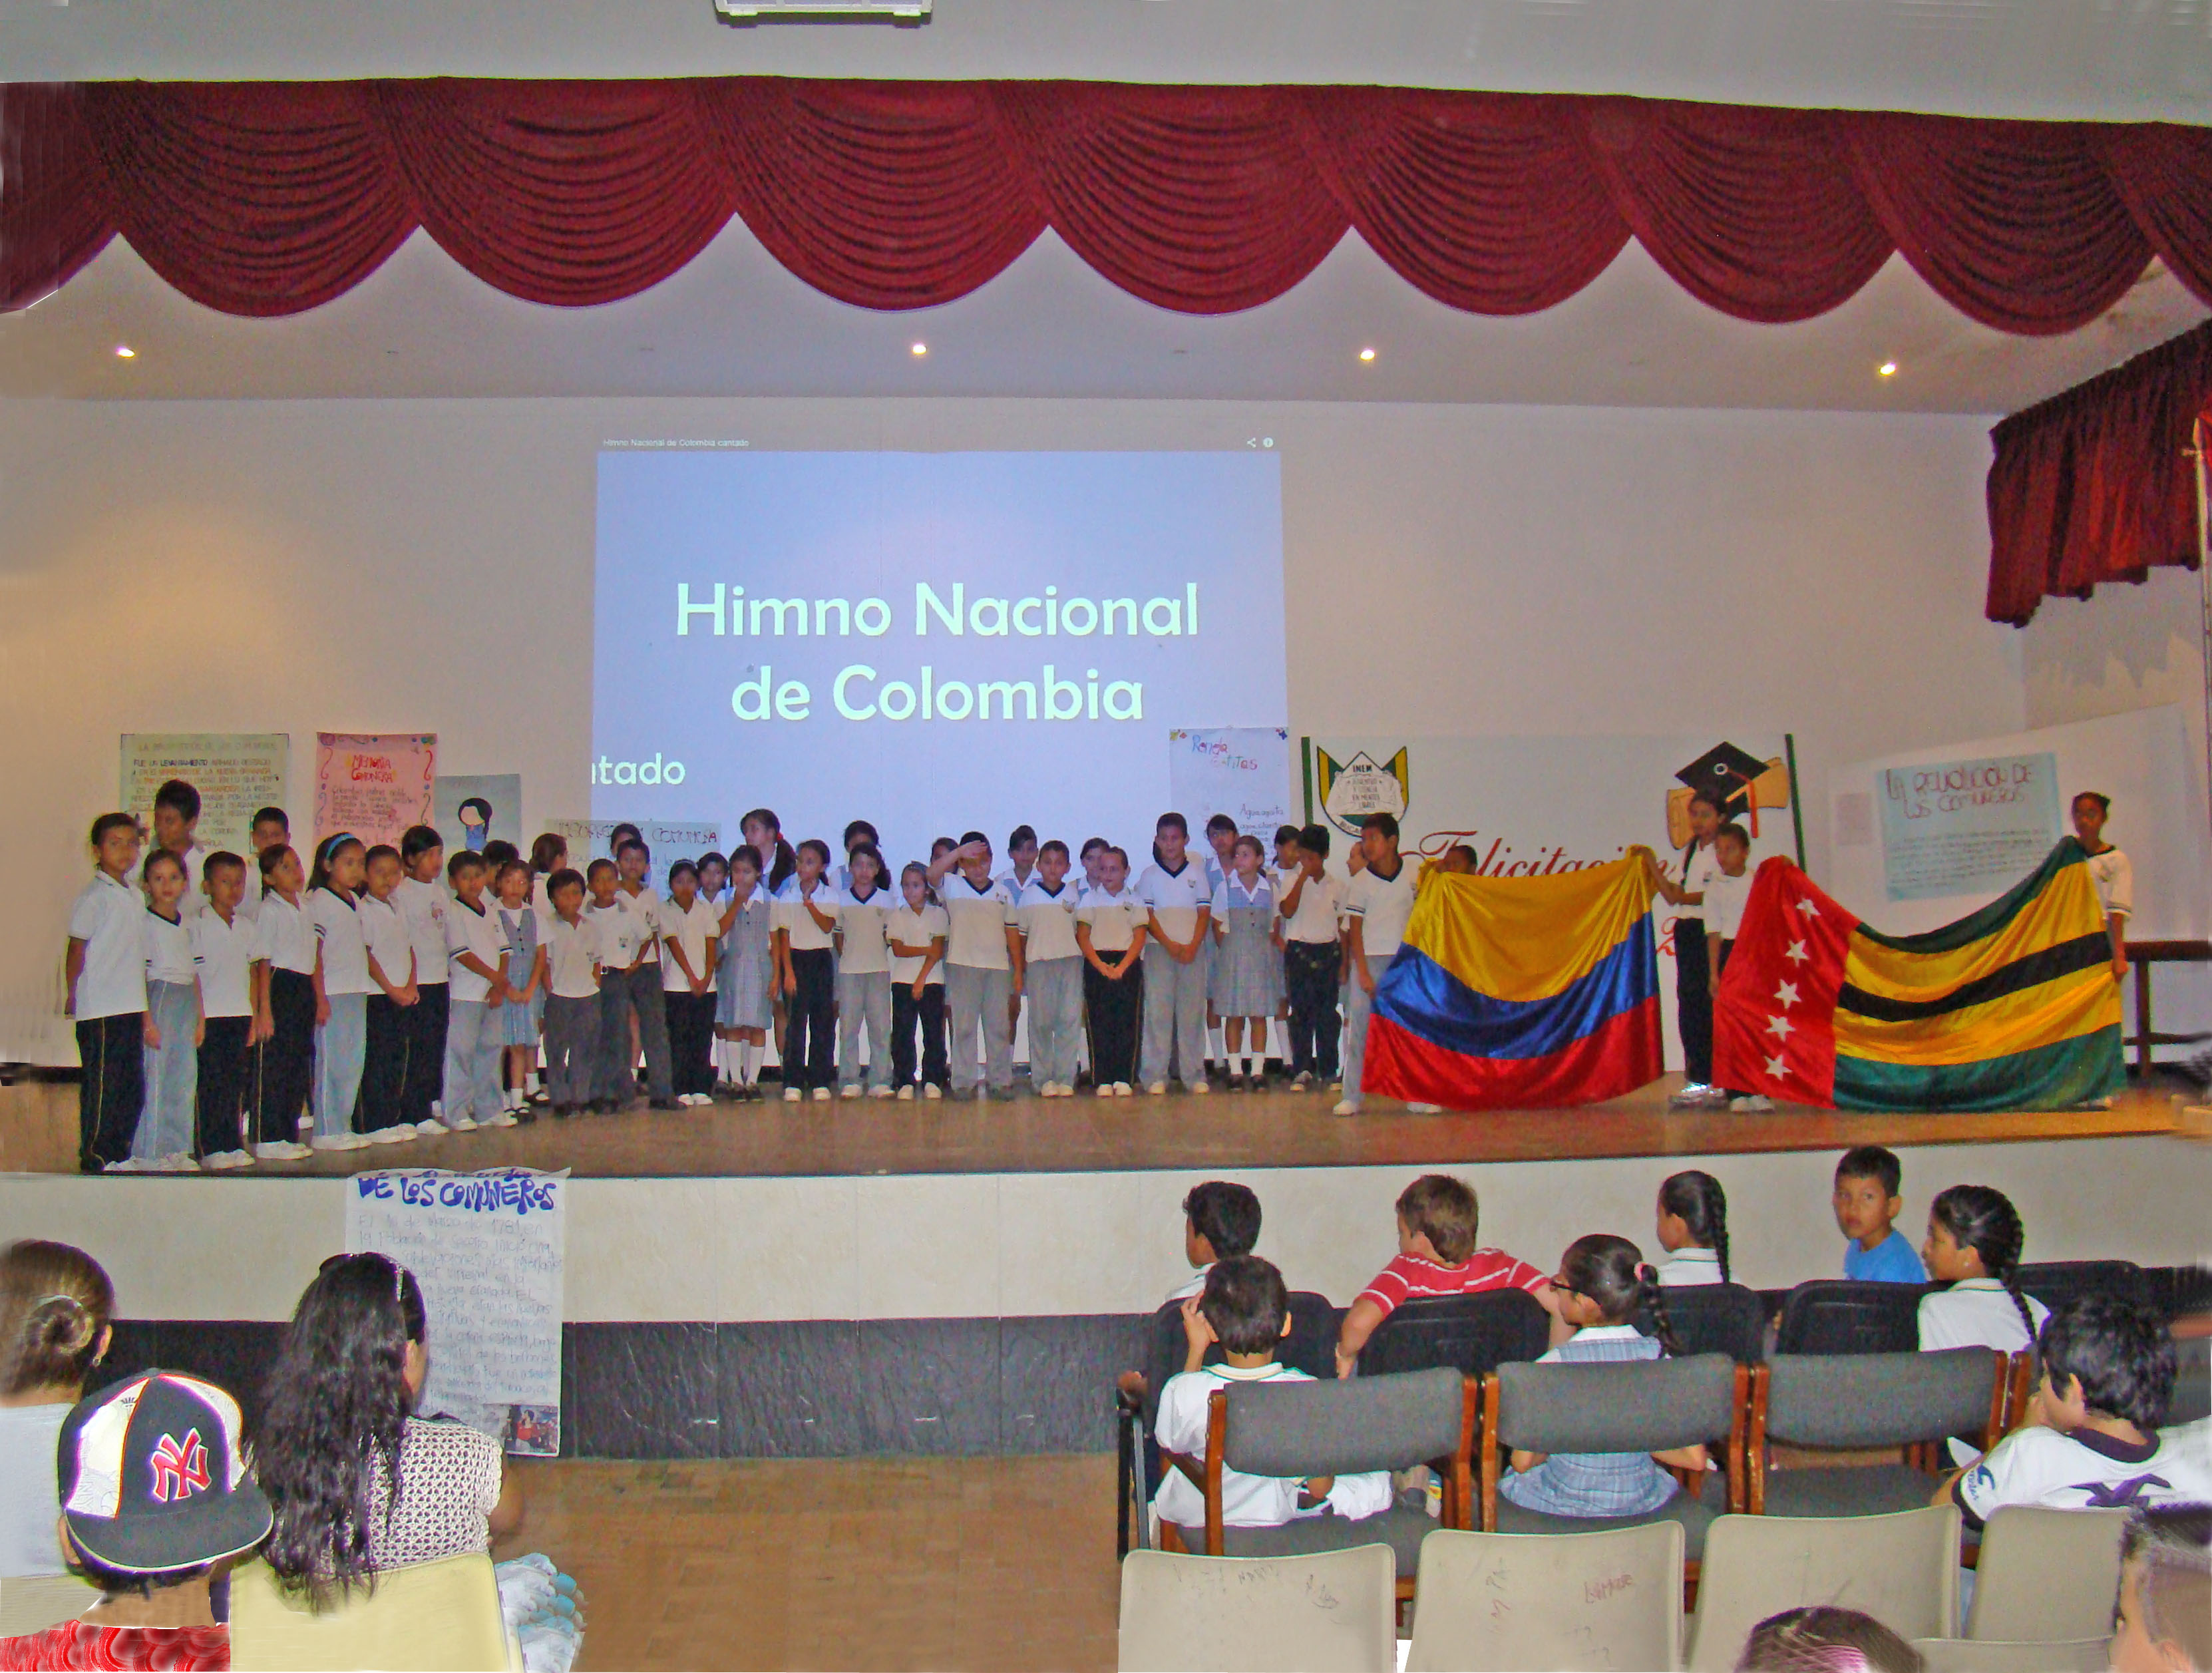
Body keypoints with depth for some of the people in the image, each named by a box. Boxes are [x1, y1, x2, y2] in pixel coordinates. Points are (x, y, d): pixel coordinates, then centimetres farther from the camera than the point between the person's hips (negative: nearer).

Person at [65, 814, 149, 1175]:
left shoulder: (135, 897, 14)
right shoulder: (94, 896, -8)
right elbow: (76, 948, -8)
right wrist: (73, 994, -10)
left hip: (131, 1008, 8)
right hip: (100, 1010, -8)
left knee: (133, 1087, 11)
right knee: (102, 1085, -2)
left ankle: (120, 1153, 21)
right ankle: (95, 1156, 6)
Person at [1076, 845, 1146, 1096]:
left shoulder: (1134, 901, 8)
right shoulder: (1090, 899, 8)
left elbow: (1139, 937, 1)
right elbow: (1082, 936, 2)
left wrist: (1122, 967, -12)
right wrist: (1100, 965, -12)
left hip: (1128, 964, 0)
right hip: (1096, 964, 0)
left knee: (1126, 1021, -4)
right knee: (1100, 1023, -4)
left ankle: (1123, 1078, 1)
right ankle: (1103, 1080, -2)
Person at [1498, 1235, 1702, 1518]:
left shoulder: (1550, 1367, -21)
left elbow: (1523, 1462, -16)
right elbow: (1695, 1459, -8)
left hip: (1563, 1505, -4)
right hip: (1640, 1502, 4)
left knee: (1508, 1476, 25)